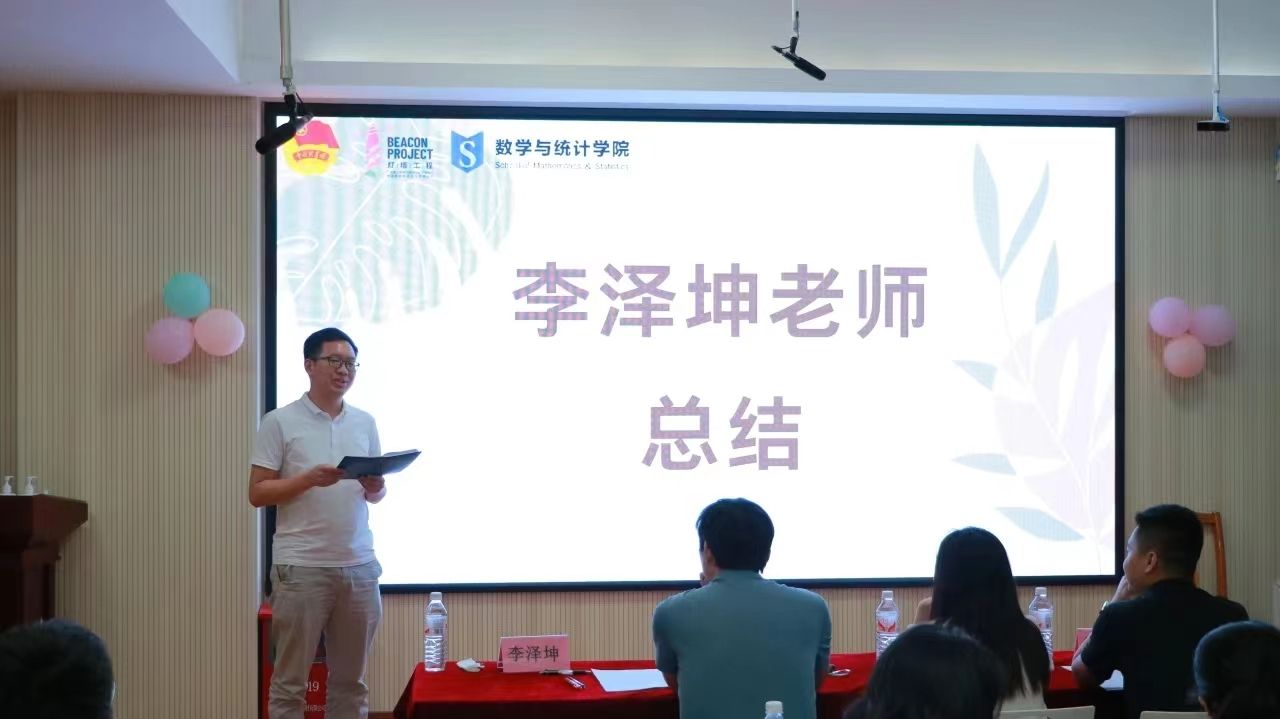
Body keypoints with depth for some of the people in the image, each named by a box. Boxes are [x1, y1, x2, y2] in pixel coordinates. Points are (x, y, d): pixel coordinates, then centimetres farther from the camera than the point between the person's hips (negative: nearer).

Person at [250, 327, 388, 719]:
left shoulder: (365, 423, 12)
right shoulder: (280, 422, -2)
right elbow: (257, 493, -4)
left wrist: (375, 488, -5)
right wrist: (310, 479, -17)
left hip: (359, 566, 4)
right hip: (301, 567, -4)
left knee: (350, 679, 9)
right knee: (291, 680, 1)